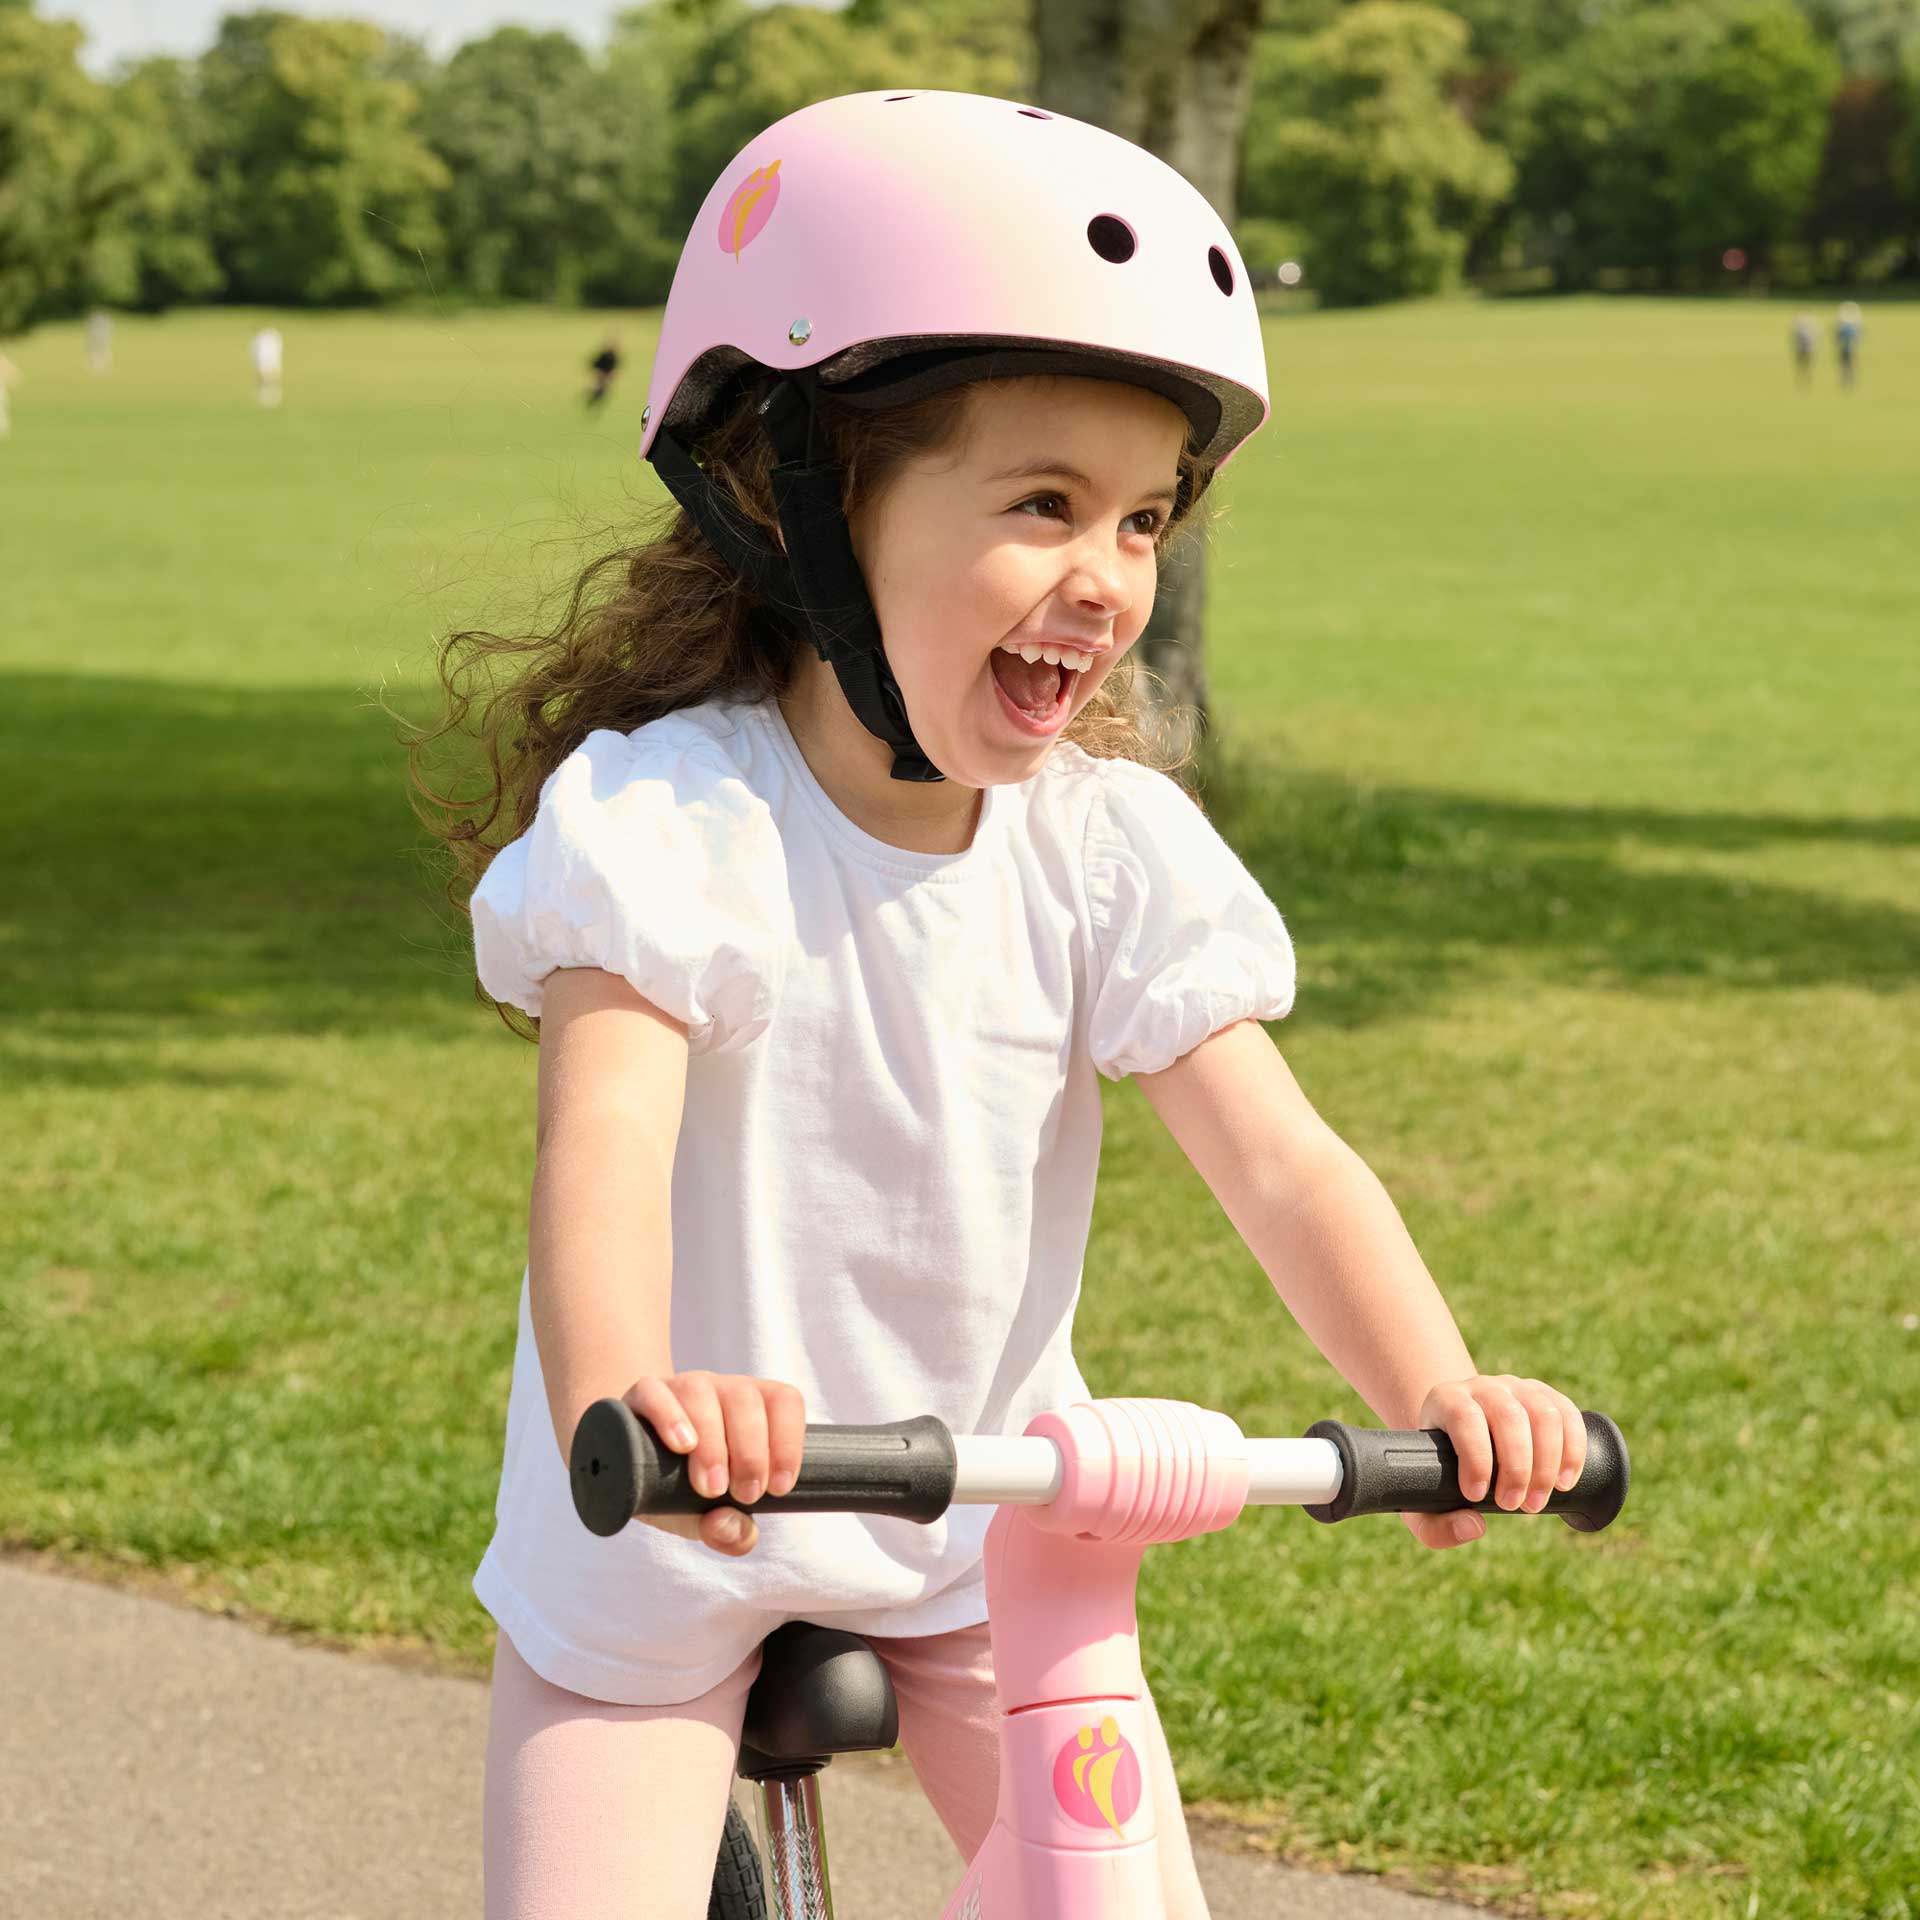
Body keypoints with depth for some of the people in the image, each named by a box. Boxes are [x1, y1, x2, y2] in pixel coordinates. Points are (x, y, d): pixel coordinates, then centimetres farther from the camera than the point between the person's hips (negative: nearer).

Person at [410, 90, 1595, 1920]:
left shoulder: (1112, 846, -9)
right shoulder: (666, 816, -21)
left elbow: (1281, 1161, -15)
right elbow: (603, 1140, -35)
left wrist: (1437, 1389, -34)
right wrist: (619, 1396, -56)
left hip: (982, 1537, 4)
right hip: (670, 1554, -3)